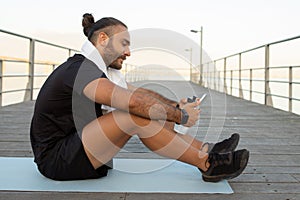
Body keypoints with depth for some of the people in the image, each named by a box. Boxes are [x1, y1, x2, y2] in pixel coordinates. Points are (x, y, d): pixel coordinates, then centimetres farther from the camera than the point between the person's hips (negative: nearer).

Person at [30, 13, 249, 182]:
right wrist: (180, 116, -18)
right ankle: (207, 165, -15)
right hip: (55, 159, -10)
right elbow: (134, 101, -31)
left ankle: (205, 149, 3)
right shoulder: (80, 70, -21)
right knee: (135, 115, -25)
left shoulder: (87, 68, 11)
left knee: (146, 111, 1)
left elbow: (140, 92, 11)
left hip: (71, 147, 10)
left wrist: (175, 105, -3)